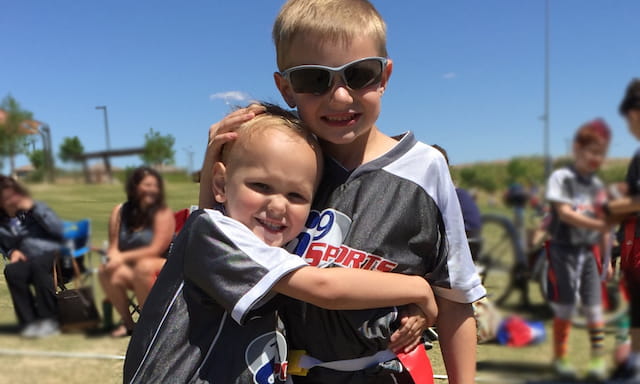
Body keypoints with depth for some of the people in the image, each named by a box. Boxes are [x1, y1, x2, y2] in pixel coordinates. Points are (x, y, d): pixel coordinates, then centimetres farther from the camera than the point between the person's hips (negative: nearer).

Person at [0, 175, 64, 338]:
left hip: (56, 255, -3)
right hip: (30, 262, 3)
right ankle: (30, 322, -24)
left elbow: (60, 230, -4)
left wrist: (34, 208, -7)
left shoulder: (35, 207, 8)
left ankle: (50, 320, -30)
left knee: (38, 265, -35)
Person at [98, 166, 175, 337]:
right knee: (106, 272, -26)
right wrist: (113, 256, -17)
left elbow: (156, 249, -15)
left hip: (161, 265, -4)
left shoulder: (163, 213, -9)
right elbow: (113, 245, 7)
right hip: (129, 267, 4)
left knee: (143, 266, -37)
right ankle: (127, 322, -3)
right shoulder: (119, 211, 5)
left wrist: (124, 257, -21)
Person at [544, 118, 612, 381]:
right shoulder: (561, 177, -6)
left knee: (593, 307, 2)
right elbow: (564, 213, -16)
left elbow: (603, 224, 14)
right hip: (564, 249, -4)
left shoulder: (598, 185, 11)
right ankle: (560, 358, 16)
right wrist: (597, 224, -27)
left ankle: (598, 359, 14)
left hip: (589, 251, 5)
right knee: (565, 307, 1)